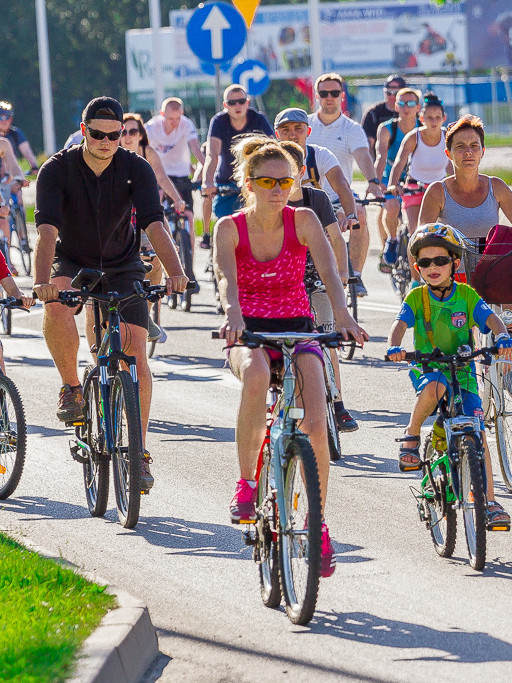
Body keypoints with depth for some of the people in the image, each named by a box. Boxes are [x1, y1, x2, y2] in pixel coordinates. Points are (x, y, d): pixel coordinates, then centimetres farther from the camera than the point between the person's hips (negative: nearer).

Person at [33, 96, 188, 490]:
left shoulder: (136, 169, -16)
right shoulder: (57, 170, -19)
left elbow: (154, 224, -28)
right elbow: (47, 229, -31)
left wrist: (175, 272, -46)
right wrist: (42, 281, -48)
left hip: (122, 268, 1)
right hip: (72, 264, -1)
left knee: (136, 358, -11)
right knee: (56, 306, -36)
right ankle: (71, 387, -12)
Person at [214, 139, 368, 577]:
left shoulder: (304, 221, -4)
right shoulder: (230, 228, -7)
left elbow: (328, 271, -19)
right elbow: (227, 277, -25)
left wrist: (342, 314, -39)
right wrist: (233, 314, -47)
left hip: (297, 331, 1)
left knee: (315, 427, -18)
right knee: (256, 375, -39)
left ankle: (317, 524, 2)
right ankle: (247, 481, -25)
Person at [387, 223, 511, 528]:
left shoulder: (467, 296, -1)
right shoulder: (416, 298, -1)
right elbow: (401, 323, -16)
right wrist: (395, 346, -39)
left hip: (462, 373, 1)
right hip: (428, 370, -1)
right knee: (435, 387, -38)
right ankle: (412, 436, -13)